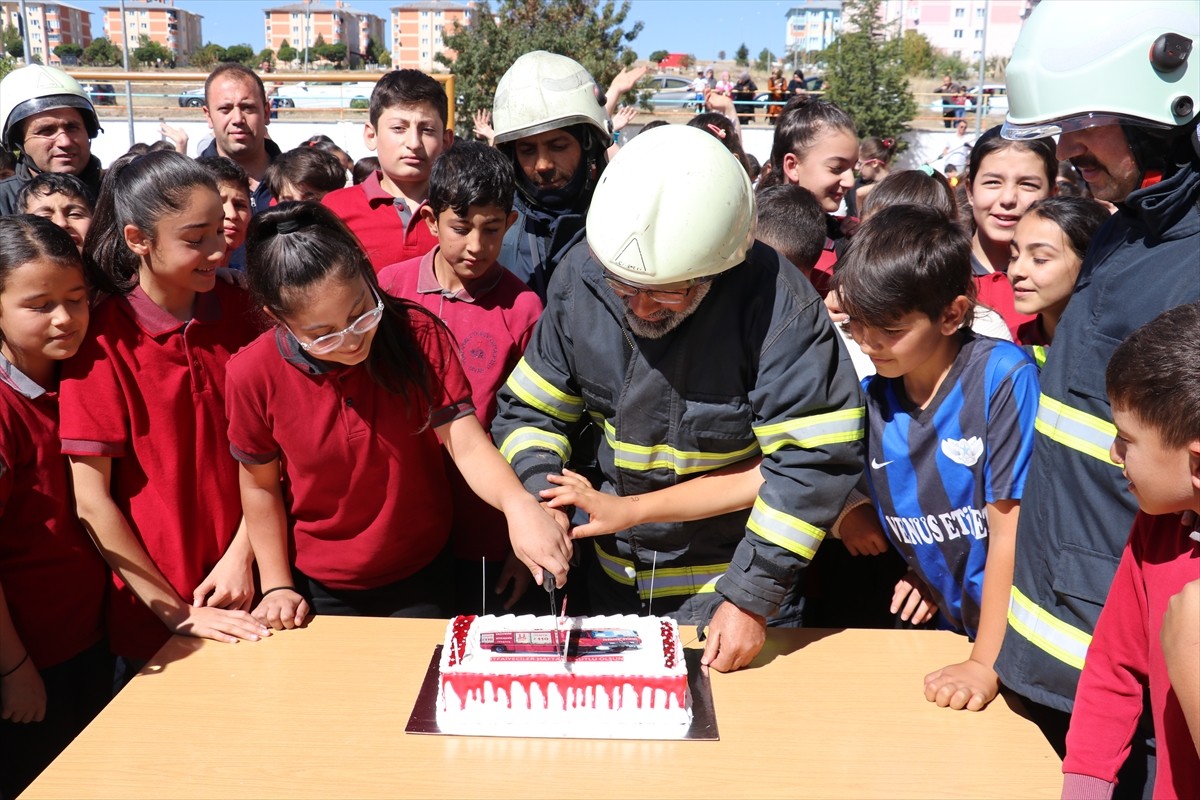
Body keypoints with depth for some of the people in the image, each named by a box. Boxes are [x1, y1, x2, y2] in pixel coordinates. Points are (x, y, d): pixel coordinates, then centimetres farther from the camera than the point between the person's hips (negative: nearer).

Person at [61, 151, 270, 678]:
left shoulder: (239, 309, -2)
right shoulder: (102, 341, -14)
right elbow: (91, 500, -13)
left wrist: (242, 554, -11)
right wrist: (174, 612, -12)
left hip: (247, 582, 3)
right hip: (153, 611, -3)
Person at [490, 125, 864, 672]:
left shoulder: (779, 305, -26)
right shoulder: (582, 277, -11)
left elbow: (814, 461, -26)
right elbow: (530, 411, -2)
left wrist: (752, 598, -24)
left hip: (730, 583, -4)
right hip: (611, 578, 5)